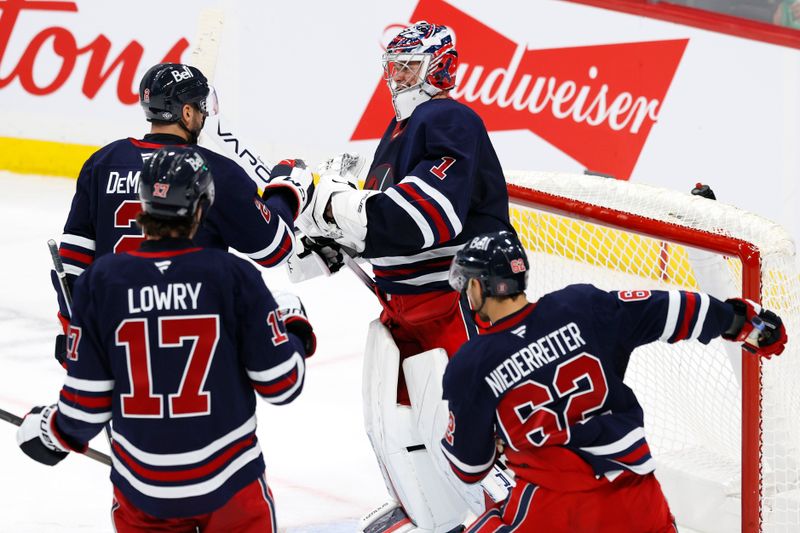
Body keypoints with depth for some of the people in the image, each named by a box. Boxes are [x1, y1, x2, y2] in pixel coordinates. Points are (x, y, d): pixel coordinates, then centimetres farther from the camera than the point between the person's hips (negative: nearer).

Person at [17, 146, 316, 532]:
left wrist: (51, 431, 16)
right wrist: (294, 327, 13)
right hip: (228, 484, -1)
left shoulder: (101, 279, -8)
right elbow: (280, 384, -6)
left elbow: (87, 402, -5)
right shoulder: (233, 275, -11)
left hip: (141, 487, 1)